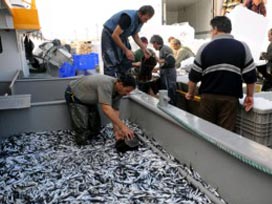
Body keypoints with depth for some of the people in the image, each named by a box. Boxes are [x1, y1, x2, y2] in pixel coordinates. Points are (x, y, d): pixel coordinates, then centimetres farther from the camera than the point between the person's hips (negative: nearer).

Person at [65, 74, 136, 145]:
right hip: (74, 96, -8)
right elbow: (106, 109, -46)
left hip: (88, 99, 8)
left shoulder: (119, 91, -11)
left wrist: (117, 131, -18)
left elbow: (115, 110, -9)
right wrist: (123, 127, -47)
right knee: (82, 128, -14)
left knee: (95, 128, 5)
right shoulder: (106, 84, -39)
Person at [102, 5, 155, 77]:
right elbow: (114, 35, -31)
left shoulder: (140, 20, -6)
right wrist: (126, 50, -27)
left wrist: (144, 49, -1)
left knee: (127, 60, 3)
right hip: (110, 34, -8)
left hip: (122, 36, 8)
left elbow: (135, 36, 10)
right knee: (111, 63, -14)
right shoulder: (128, 17, -32)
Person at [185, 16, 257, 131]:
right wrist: (249, 96, 12)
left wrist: (190, 93, 16)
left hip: (208, 96, 1)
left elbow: (194, 76, 3)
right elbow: (250, 76, -1)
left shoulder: (204, 48, 0)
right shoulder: (242, 47, 0)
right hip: (230, 98, -1)